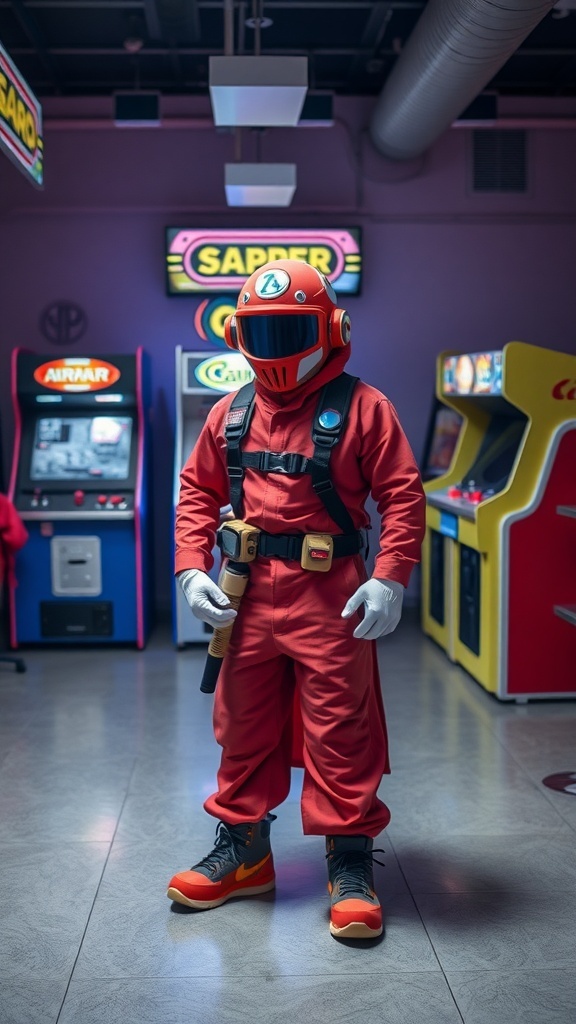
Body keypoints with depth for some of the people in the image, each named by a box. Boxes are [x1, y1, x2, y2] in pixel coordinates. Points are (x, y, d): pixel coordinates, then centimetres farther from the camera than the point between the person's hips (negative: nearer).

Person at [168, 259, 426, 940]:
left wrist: (389, 578, -16)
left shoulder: (361, 407, -4)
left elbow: (402, 494, -6)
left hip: (330, 595, -5)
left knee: (340, 730, 1)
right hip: (249, 594, 5)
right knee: (244, 725, 14)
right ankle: (244, 850, 31)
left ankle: (350, 864, 15)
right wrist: (192, 568, 1)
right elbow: (198, 491, 14)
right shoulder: (230, 415, 10)